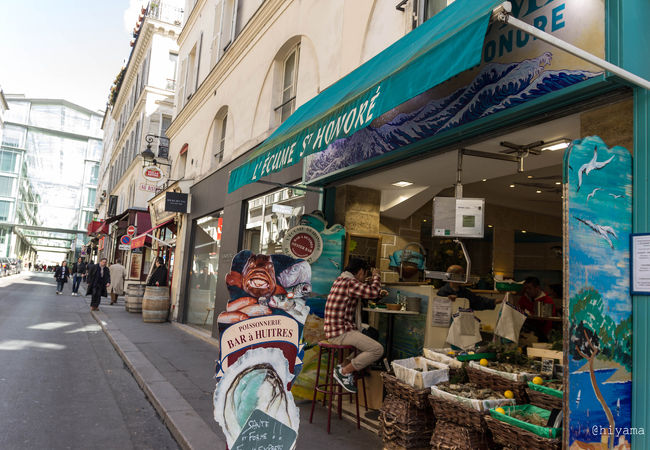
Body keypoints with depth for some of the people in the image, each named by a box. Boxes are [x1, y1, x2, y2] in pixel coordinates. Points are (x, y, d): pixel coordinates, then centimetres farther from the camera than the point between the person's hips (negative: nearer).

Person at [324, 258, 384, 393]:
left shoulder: (341, 280, 16)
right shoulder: (350, 283, -16)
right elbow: (373, 292, -24)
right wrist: (376, 276, -6)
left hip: (335, 331, 11)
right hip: (341, 333, -11)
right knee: (377, 350, -16)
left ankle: (347, 368, 17)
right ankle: (343, 371, -5)